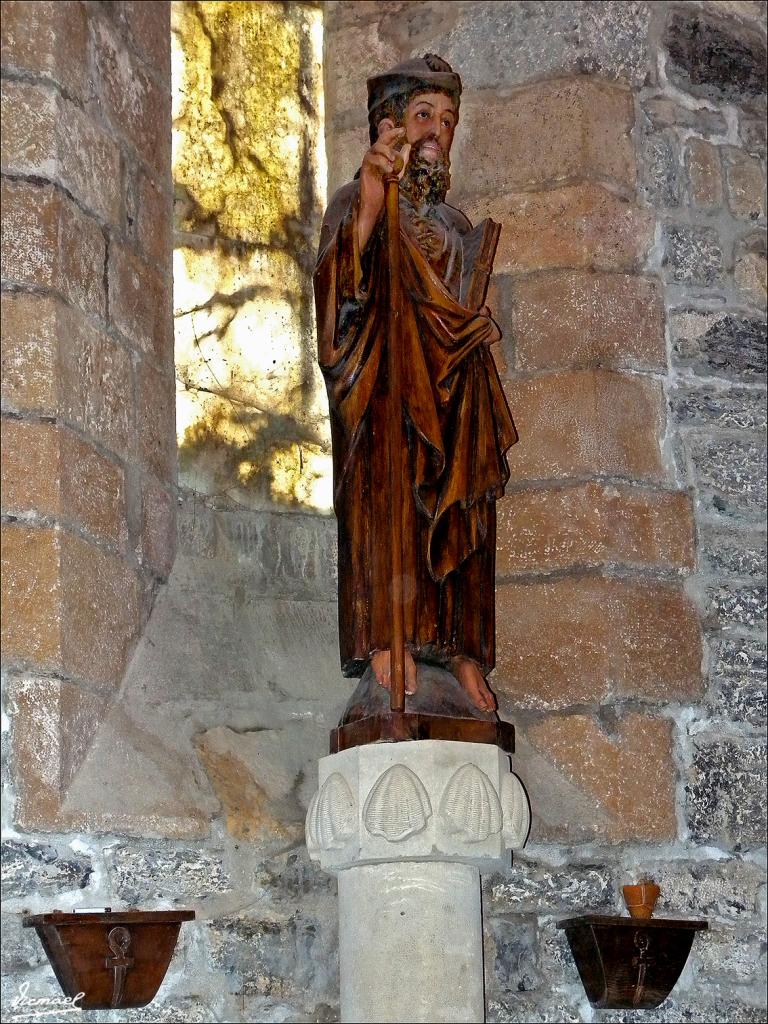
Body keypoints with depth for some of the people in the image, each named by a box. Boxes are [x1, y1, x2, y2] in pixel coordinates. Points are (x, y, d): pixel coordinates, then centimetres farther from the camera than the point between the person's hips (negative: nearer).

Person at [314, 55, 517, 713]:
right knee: (385, 499, -20)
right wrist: (370, 203, -30)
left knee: (458, 526, -5)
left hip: (454, 395, 5)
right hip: (387, 386, -5)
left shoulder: (454, 226, 25)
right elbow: (341, 285, -13)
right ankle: (385, 640, -24)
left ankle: (461, 648, -9)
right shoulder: (355, 206, 7)